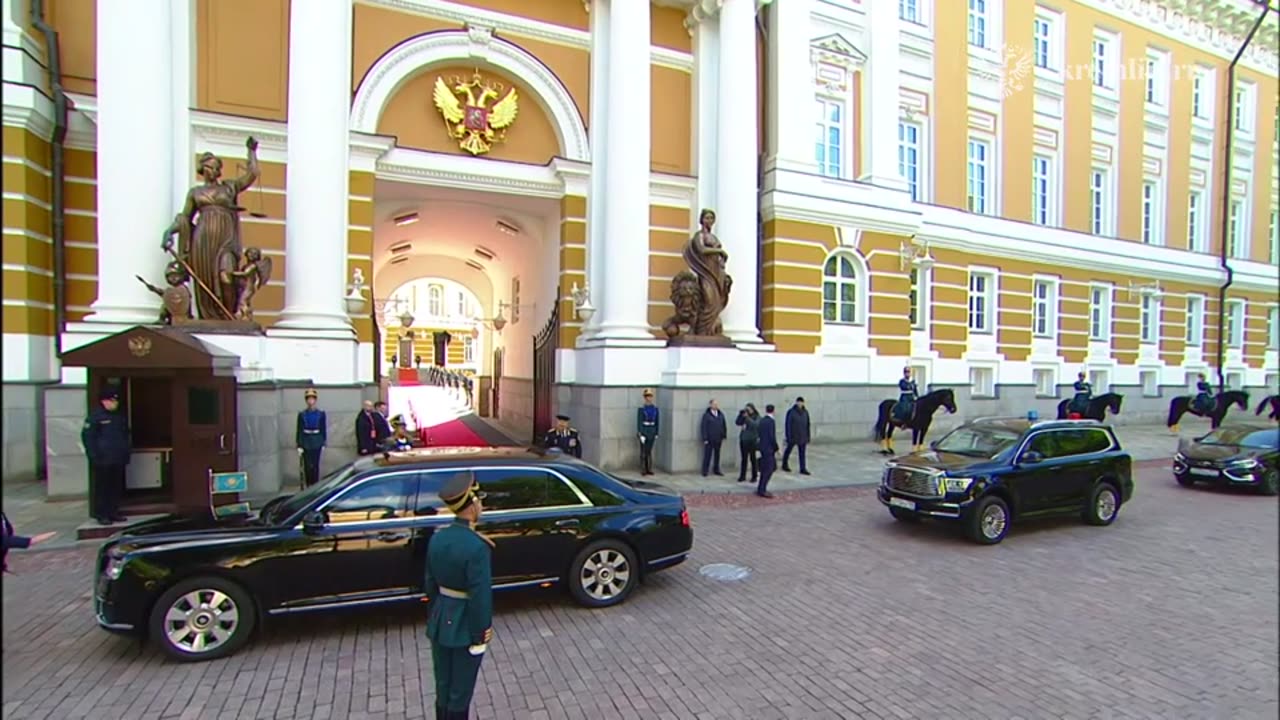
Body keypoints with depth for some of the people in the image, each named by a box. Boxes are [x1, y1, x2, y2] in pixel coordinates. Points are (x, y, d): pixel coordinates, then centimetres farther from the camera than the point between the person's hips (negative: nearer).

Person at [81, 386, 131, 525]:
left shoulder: (120, 416, 16)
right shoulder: (95, 416, -6)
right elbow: (87, 436, -8)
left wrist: (127, 453, 17)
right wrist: (94, 455, -12)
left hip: (118, 460, 7)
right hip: (103, 460, -6)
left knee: (117, 487, 10)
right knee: (103, 488, -2)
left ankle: (114, 512, 18)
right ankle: (102, 515, 5)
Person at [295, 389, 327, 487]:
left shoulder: (321, 414, 1)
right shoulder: (302, 414, 2)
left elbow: (324, 429, 5)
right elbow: (299, 430, 1)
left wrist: (324, 443, 2)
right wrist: (299, 445, -3)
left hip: (317, 442, -1)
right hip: (306, 442, 1)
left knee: (315, 465, -1)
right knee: (307, 466, 1)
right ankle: (309, 487, 10)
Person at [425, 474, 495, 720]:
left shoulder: (438, 537, -3)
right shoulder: (477, 546, -27)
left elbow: (430, 583, 7)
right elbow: (480, 595, -23)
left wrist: (433, 616, 19)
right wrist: (480, 633, -12)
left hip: (440, 623, 7)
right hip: (465, 627, -7)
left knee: (443, 688, 21)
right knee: (460, 692, 11)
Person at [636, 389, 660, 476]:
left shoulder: (655, 408, 4)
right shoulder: (641, 408, -9)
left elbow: (656, 421, 8)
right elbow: (639, 422, -11)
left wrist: (656, 433, 6)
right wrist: (641, 435, -16)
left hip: (652, 431, 4)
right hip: (643, 431, -4)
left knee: (649, 451, 9)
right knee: (643, 451, 0)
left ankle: (649, 469, 16)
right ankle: (643, 470, 8)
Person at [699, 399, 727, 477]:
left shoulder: (721, 415, 7)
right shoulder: (706, 415, -8)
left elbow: (724, 426, 12)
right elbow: (703, 427, -9)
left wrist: (724, 436, 6)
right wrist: (705, 438, -12)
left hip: (718, 439, 5)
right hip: (709, 439, -5)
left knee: (717, 455, 12)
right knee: (707, 455, 1)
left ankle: (716, 470, 24)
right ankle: (704, 471, 8)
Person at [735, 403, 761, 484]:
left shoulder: (757, 417, -4)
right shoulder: (744, 417, 9)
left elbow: (755, 425, -22)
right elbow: (737, 423, -1)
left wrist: (747, 417, -25)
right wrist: (741, 414, -9)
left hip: (752, 440, -4)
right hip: (743, 440, 4)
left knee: (753, 459, 1)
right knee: (744, 459, 9)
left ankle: (754, 476, 11)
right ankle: (742, 476, 15)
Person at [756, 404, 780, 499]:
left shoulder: (762, 420, 8)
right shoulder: (771, 421, -16)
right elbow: (772, 436, -19)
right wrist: (776, 448, -10)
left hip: (763, 447, 8)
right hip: (769, 448, -8)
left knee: (765, 469, 16)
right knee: (768, 469, -2)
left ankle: (761, 488, 21)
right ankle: (762, 490, 0)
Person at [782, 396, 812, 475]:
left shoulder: (805, 412, 2)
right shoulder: (791, 412, -14)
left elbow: (807, 425, 8)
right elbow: (788, 425, -13)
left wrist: (808, 437, 8)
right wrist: (788, 437, -15)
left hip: (802, 437, 4)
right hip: (793, 436, -4)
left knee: (802, 453, 3)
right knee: (788, 450, 14)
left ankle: (803, 469, 6)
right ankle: (784, 465, 32)